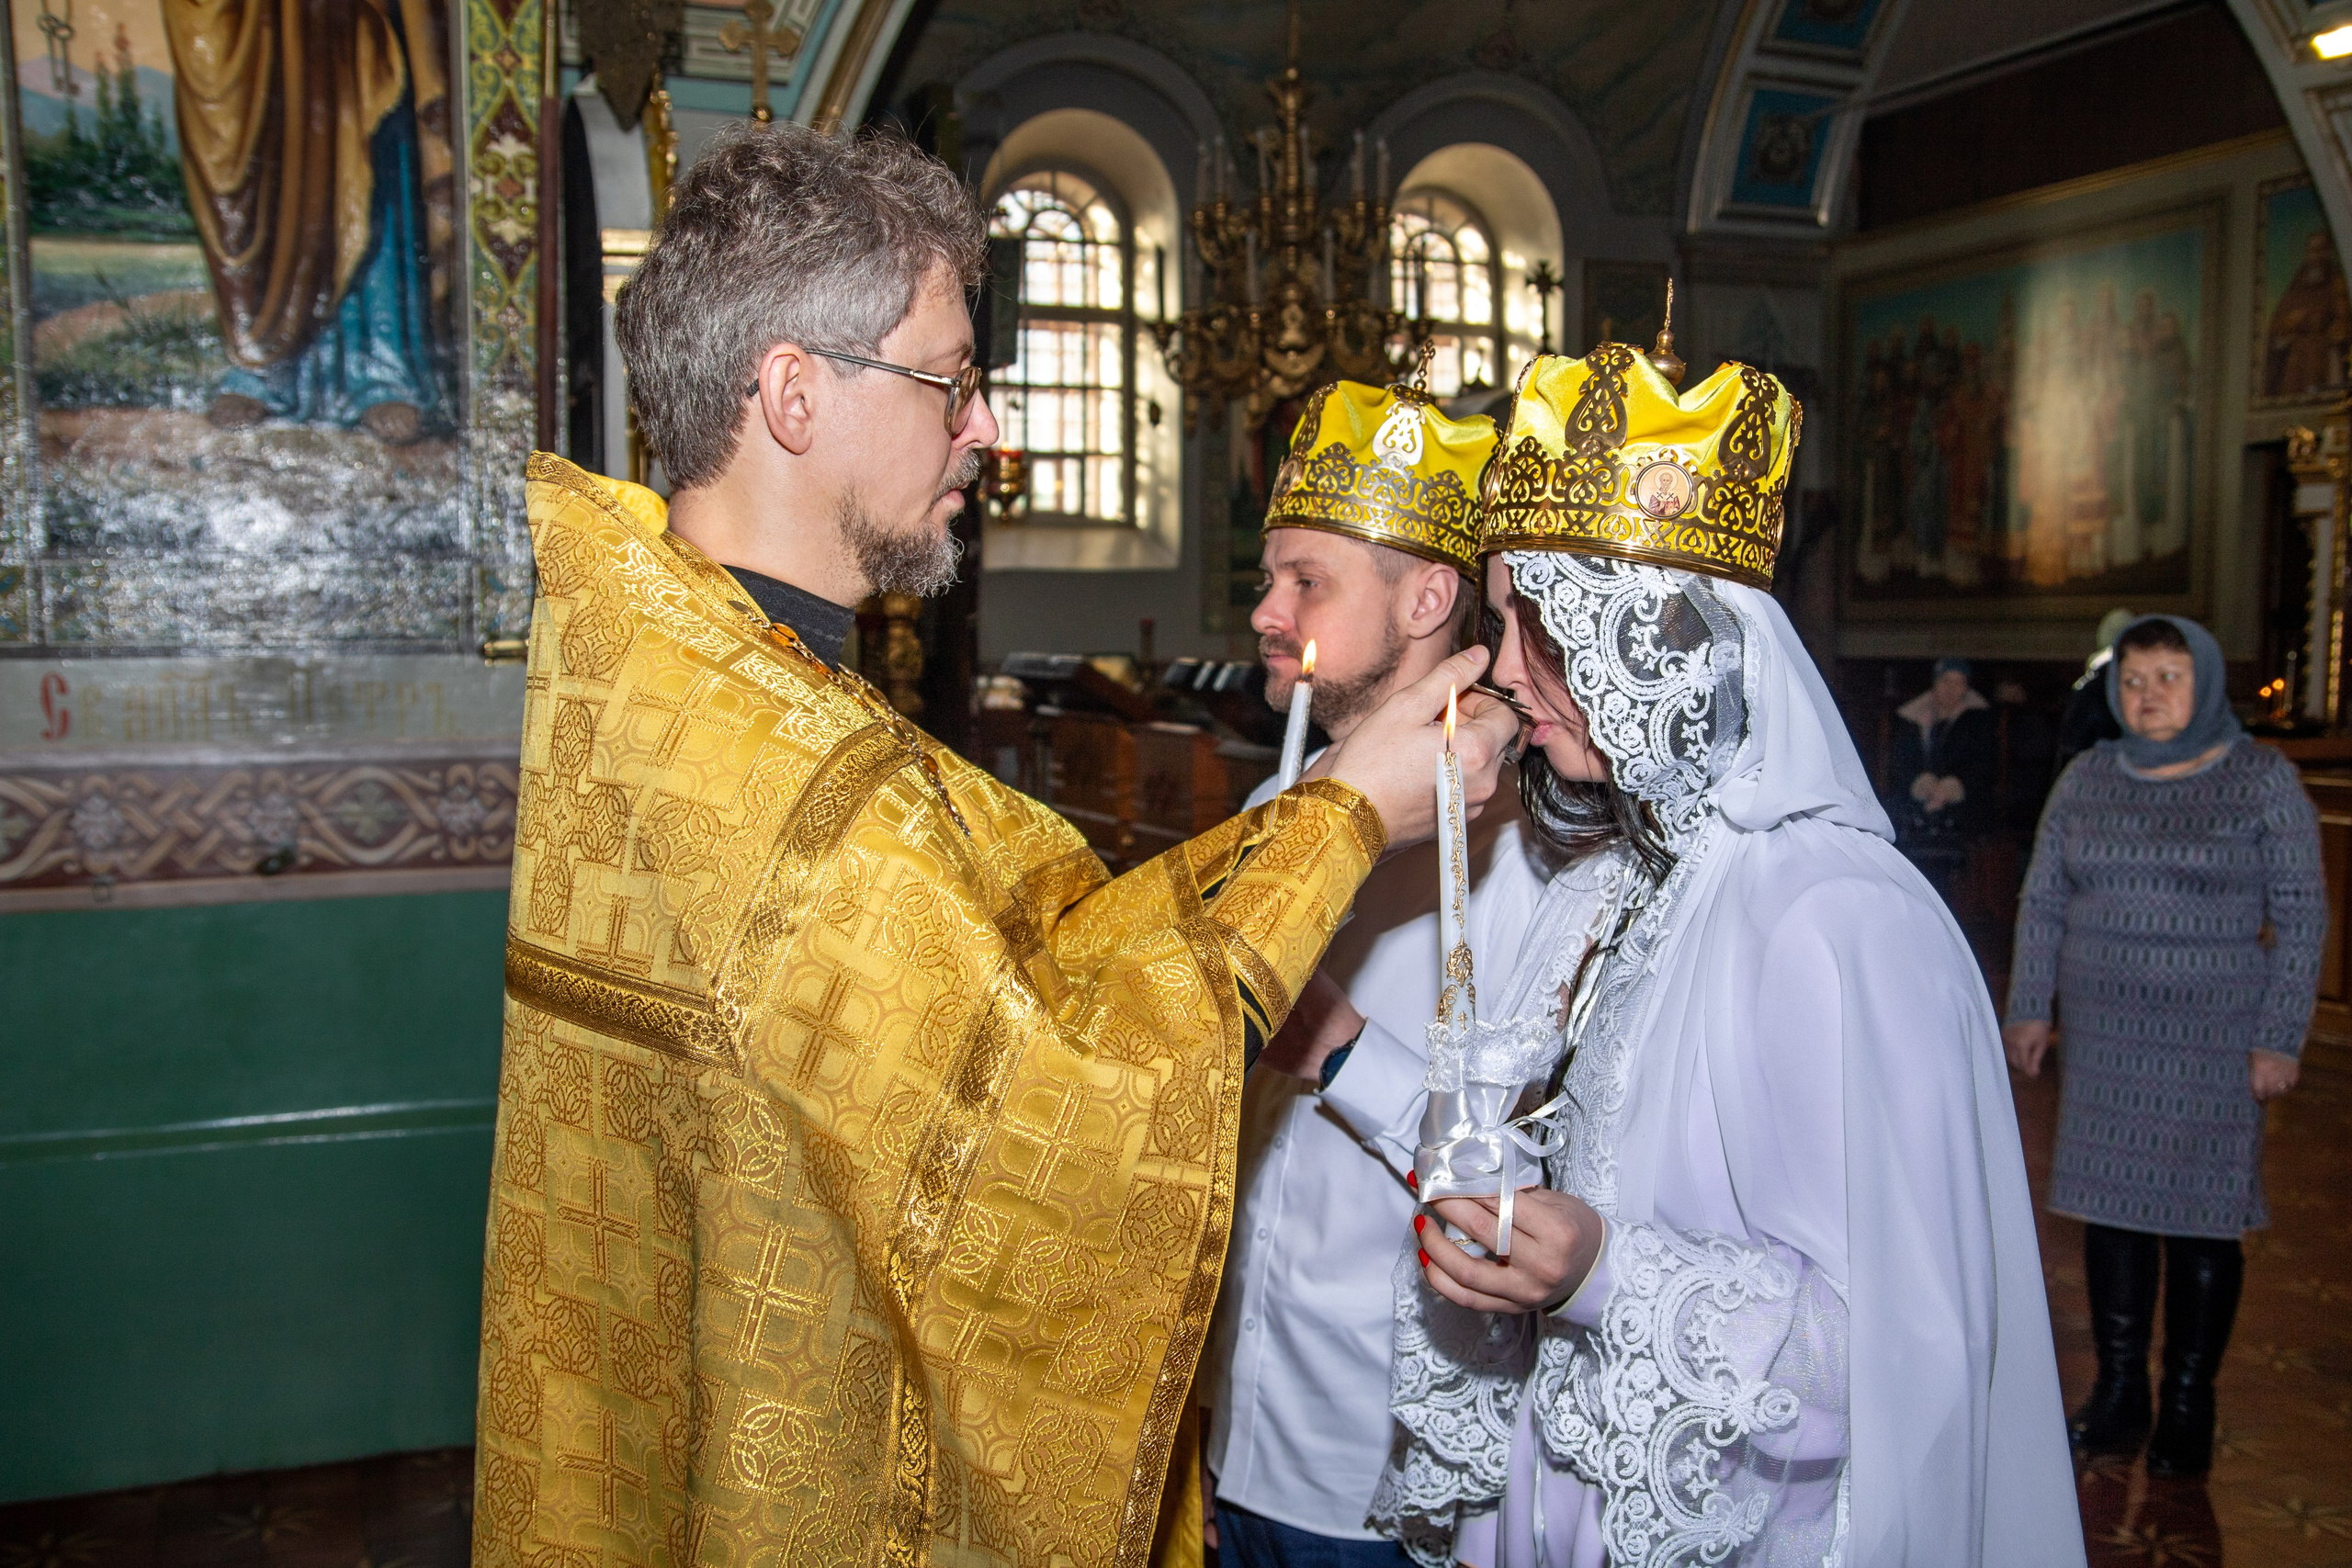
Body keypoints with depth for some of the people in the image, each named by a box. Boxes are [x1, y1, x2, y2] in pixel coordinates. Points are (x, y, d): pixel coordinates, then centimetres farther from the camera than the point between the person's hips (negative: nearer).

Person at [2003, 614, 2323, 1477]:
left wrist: (2279, 1038, -7)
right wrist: (2028, 1008, 7)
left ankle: (2188, 1408, 17)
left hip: (2214, 1041, -3)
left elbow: (2302, 916, -2)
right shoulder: (2088, 779, 8)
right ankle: (2118, 1396, 20)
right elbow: (2042, 900, 12)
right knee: (2111, 1209, 7)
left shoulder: (2263, 779, -2)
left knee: (2201, 1219, 2)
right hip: (2104, 1035, 3)